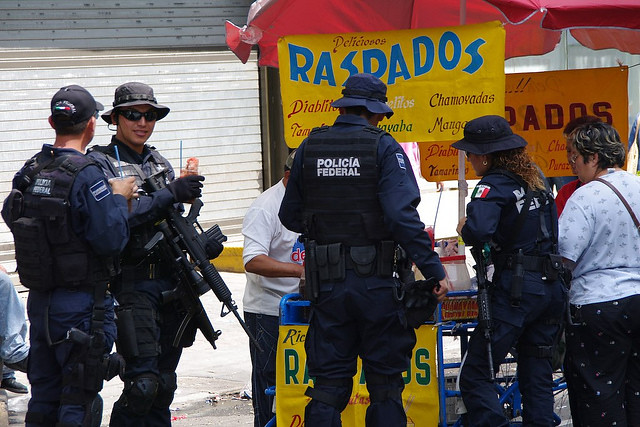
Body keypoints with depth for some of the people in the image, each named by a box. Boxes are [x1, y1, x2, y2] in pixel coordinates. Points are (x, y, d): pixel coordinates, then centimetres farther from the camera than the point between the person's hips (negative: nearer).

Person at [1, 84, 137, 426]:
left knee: (43, 398, 16)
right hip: (81, 306, -7)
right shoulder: (85, 174, -18)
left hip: (39, 301, 7)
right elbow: (111, 238, -23)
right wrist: (118, 198, -6)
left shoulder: (28, 172, 4)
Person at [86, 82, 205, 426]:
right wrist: (170, 194, -23)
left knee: (164, 383, 10)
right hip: (131, 284, -7)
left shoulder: (160, 164, 16)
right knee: (143, 382, -14)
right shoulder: (100, 163, -5)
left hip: (169, 280, 7)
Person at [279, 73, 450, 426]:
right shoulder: (384, 148, -6)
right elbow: (402, 215, -16)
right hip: (375, 279, -3)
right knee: (385, 383, 6)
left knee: (328, 383, 6)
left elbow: (290, 217, 11)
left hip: (326, 280, 3)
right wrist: (434, 271, -13)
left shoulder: (309, 148, 5)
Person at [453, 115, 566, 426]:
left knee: (475, 376, -3)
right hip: (551, 286, 8)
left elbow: (478, 231, -29)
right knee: (537, 374, 13)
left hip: (515, 289, -8)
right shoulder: (534, 177, 13)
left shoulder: (494, 186, -11)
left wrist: (463, 229, -6)